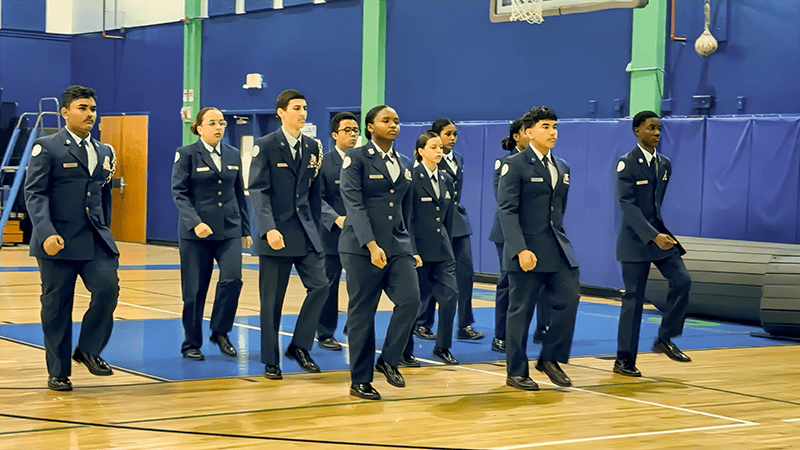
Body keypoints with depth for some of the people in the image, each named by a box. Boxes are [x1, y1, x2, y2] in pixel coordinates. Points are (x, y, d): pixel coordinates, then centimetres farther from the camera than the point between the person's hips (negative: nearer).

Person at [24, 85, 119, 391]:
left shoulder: (104, 152, 15)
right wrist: (47, 233, -23)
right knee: (56, 307, 3)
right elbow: (35, 194, -10)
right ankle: (58, 372, 16)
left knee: (108, 288, -16)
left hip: (96, 240, 4)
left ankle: (88, 349, 6)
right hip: (58, 241, -4)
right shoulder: (47, 148, -2)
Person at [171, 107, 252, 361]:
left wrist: (245, 230, 15)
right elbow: (179, 193, -8)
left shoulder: (233, 155, 12)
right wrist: (195, 222, -21)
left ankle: (220, 332, 6)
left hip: (229, 230, 3)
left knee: (232, 278, -14)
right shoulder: (187, 154, -1)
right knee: (195, 290, 2)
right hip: (196, 234, -3)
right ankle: (192, 344, 16)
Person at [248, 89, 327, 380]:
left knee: (319, 286, -7)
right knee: (272, 299, 2)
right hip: (275, 233, -4)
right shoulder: (265, 146, -5)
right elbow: (258, 191, -12)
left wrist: (314, 228, 11)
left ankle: (300, 346, 9)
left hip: (306, 232, 4)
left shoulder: (313, 148, 10)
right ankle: (271, 361, 12)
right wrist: (269, 228, -24)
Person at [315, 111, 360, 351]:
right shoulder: (323, 162, -2)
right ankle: (325, 334, 16)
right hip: (333, 233, -3)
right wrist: (336, 218, -23)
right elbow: (318, 198, -9)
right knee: (329, 285, 5)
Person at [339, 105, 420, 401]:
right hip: (362, 247, -5)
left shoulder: (404, 165, 15)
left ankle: (388, 360, 8)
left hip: (398, 246, 5)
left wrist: (408, 247, 18)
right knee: (362, 312, 1)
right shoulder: (356, 158, -4)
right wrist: (371, 245, -24)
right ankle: (360, 381, 11)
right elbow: (354, 204, -14)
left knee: (410, 300, -13)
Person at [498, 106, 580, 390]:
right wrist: (520, 249, -22)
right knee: (521, 310, 0)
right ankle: (516, 372, 10)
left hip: (558, 249, 6)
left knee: (569, 299, -4)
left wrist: (559, 238, 17)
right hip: (526, 250, -6)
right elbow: (507, 210, -13)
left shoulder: (562, 168, 15)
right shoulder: (515, 165, -6)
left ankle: (550, 358, 13)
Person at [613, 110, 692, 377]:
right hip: (636, 240, -6)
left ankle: (665, 340, 4)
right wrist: (653, 236, -26)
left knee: (682, 280, -12)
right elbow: (627, 204, -19)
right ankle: (624, 360, 7)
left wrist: (664, 233, 12)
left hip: (661, 236, 6)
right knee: (633, 298, -2)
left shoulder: (664, 164, 10)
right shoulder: (627, 163, -10)